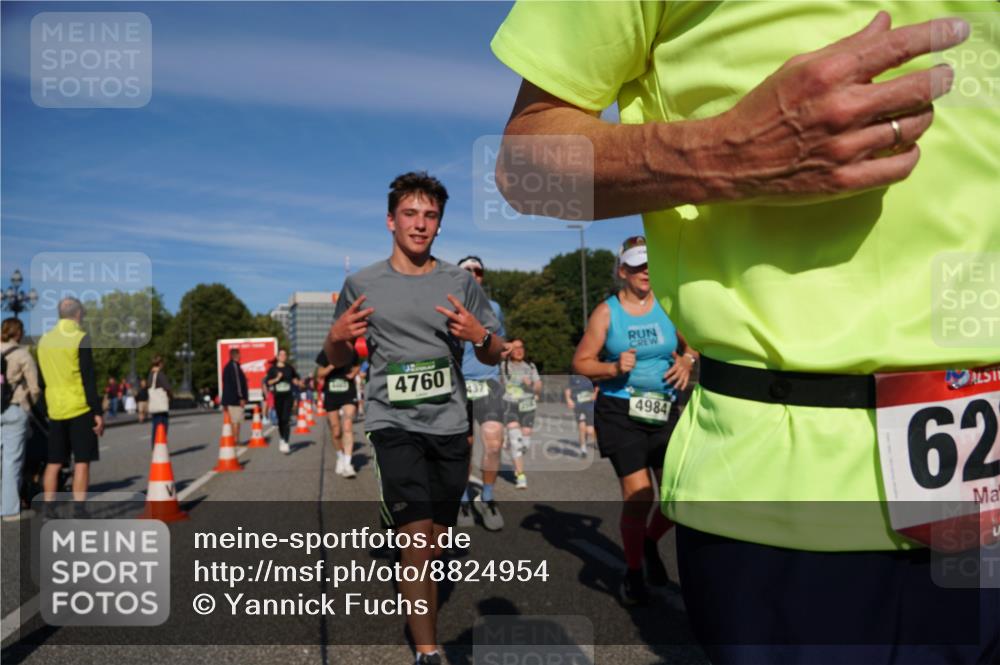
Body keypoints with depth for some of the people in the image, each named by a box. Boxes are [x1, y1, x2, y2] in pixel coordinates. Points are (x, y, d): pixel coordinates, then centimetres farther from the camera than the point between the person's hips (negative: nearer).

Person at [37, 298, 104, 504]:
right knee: (81, 462, -2)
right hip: (79, 408, -6)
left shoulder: (44, 339, 11)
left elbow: (43, 377, 17)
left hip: (54, 409, 6)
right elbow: (88, 379, -13)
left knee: (53, 463, 10)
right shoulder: (81, 338, -9)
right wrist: (97, 412, -11)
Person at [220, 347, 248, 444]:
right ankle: (236, 440, -6)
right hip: (235, 398, -10)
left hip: (229, 399, 10)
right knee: (236, 420, -7)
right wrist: (241, 397, -18)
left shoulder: (227, 366, 17)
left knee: (233, 420, 13)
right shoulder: (234, 366, -14)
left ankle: (234, 440, 16)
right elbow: (237, 383, -19)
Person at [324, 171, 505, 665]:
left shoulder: (461, 282, 4)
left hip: (450, 425, 3)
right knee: (418, 536, -15)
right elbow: (338, 360, 12)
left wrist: (480, 336, -13)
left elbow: (495, 356, 9)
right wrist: (336, 337, -10)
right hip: (394, 424, -2)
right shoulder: (361, 284, 2)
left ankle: (413, 600, 44)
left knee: (435, 545, 13)